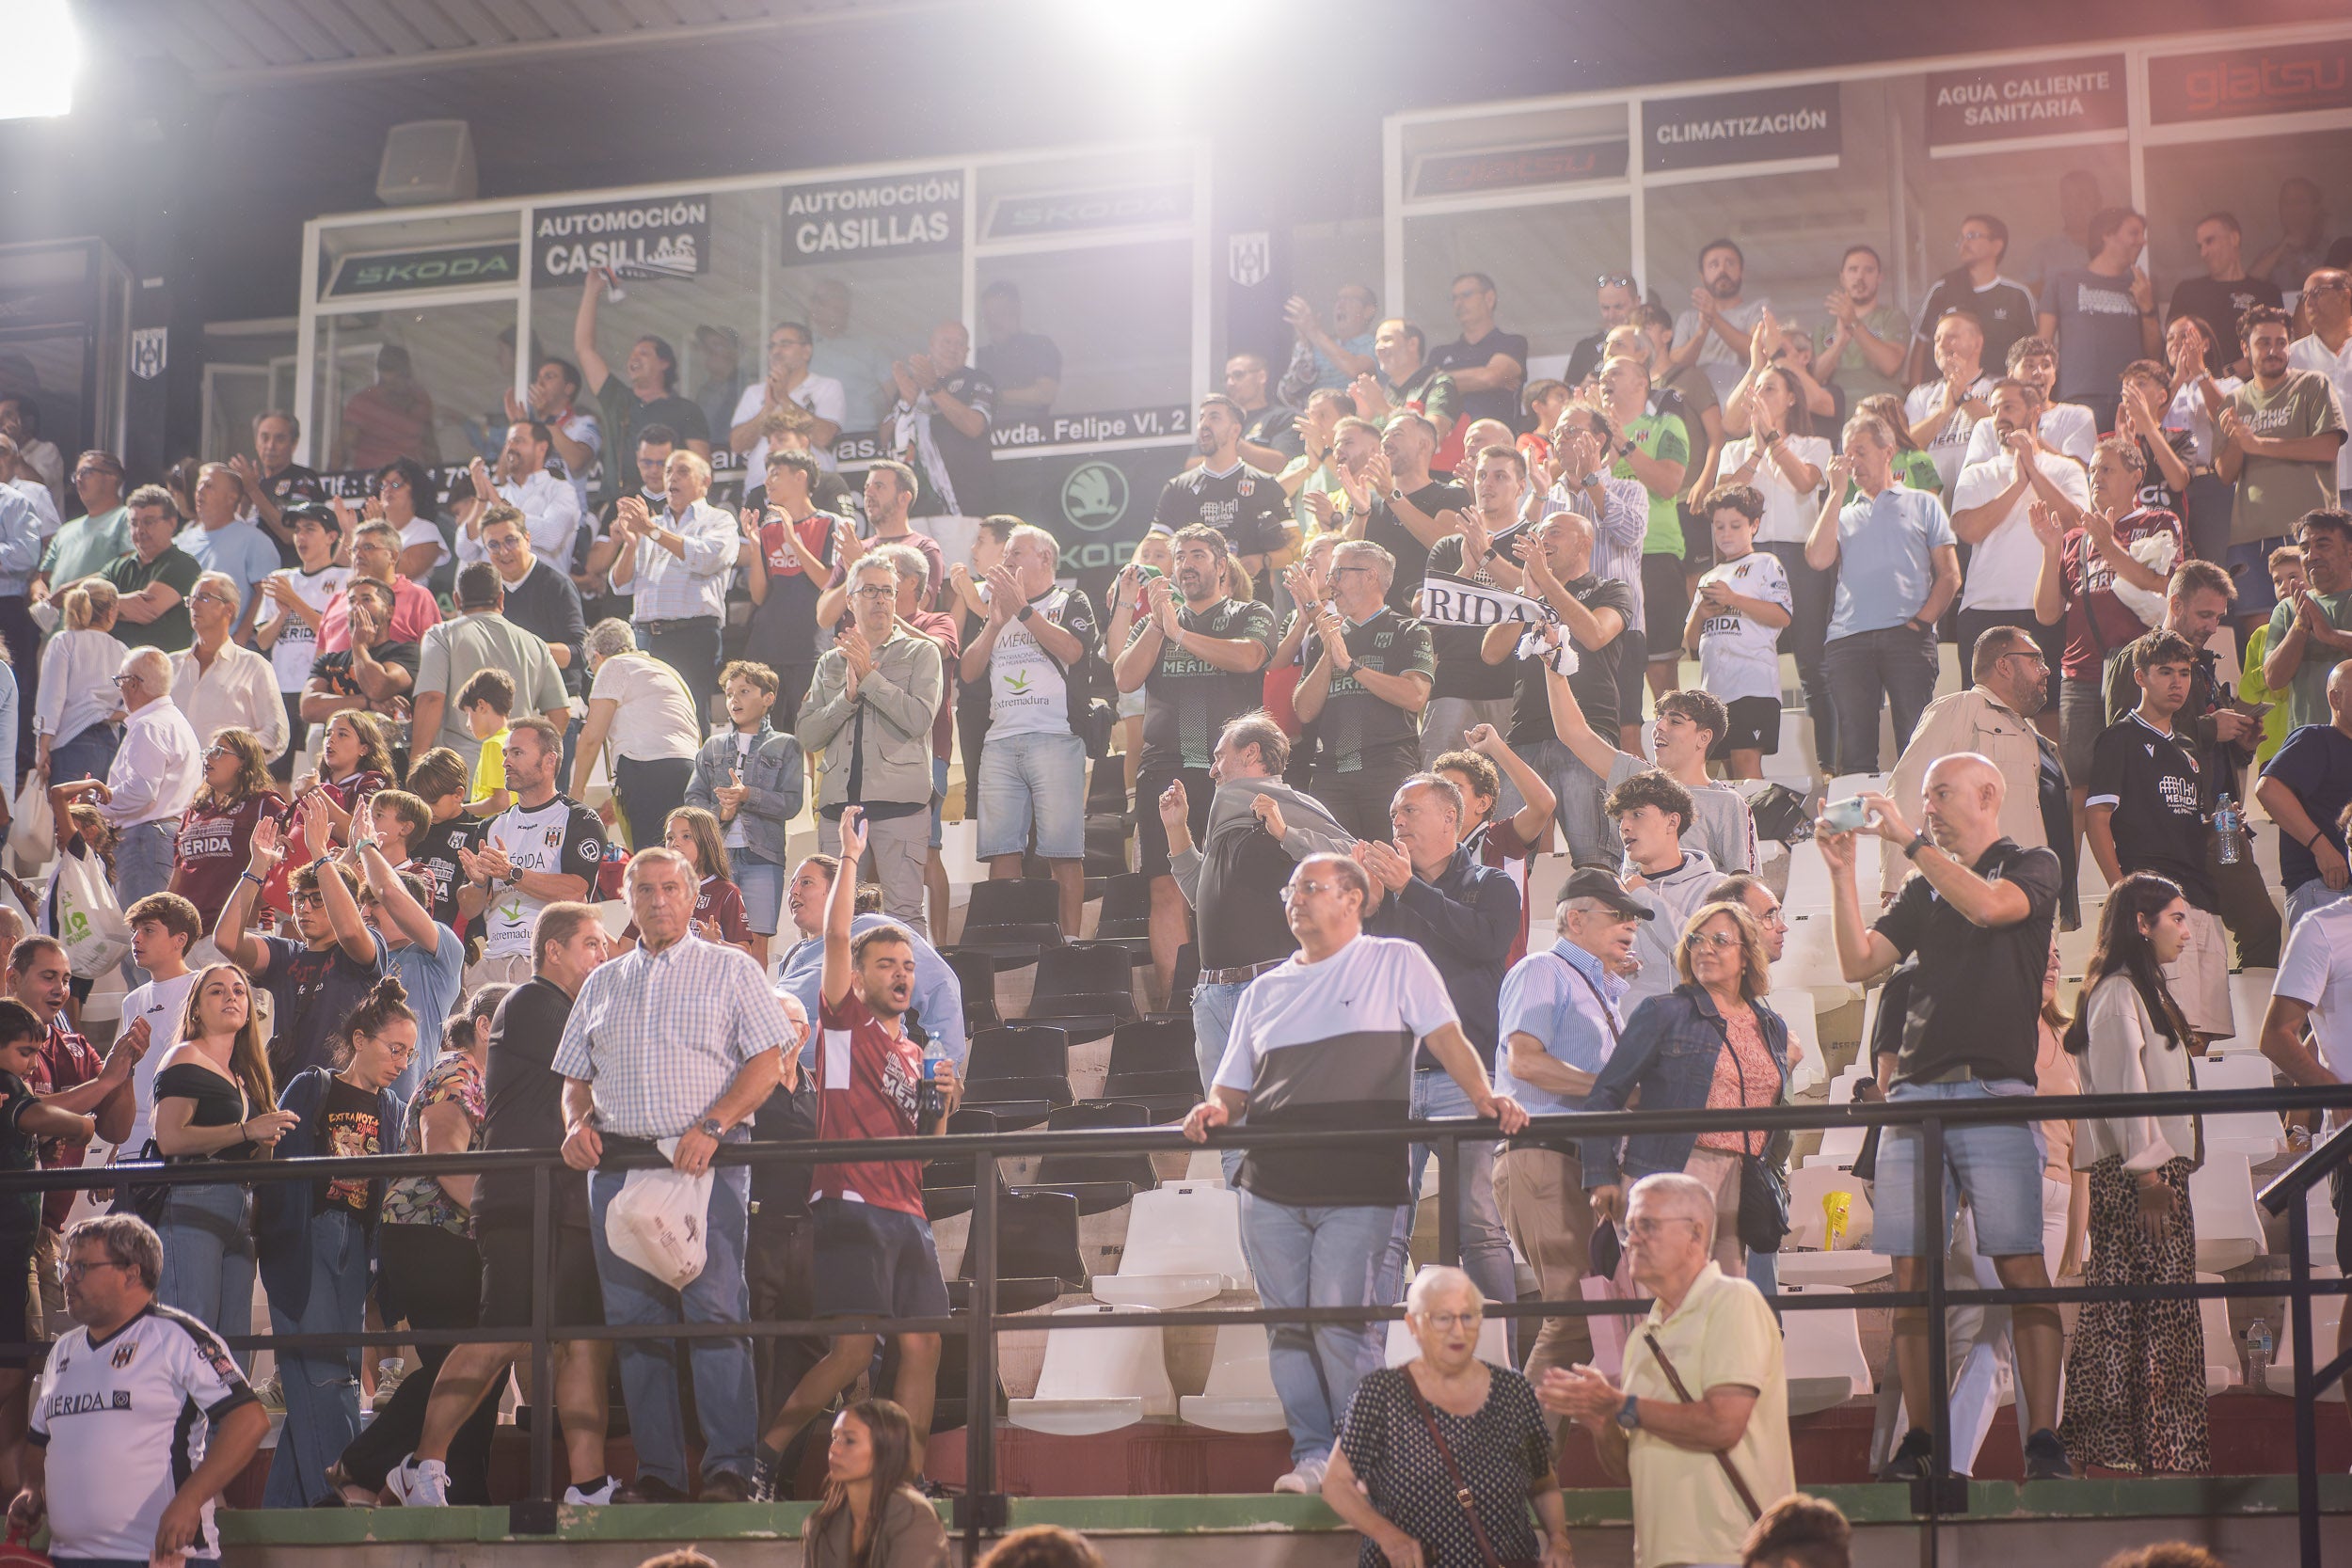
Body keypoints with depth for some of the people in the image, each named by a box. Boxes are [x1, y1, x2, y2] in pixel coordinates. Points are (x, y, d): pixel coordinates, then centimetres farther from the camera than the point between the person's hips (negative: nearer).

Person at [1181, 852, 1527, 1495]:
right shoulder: (1266, 990, 20)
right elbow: (1234, 1085, 19)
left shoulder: (1396, 964, 8)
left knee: (1341, 1325, -10)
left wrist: (1486, 1099, -15)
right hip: (1272, 1189, 5)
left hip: (1360, 1190, -5)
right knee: (1288, 1326, 4)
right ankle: (1312, 1456, 12)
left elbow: (1446, 1036, 0)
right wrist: (1216, 1110, -3)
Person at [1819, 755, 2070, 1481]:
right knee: (1910, 1272, -1)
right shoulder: (1924, 889, 23)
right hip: (1916, 1091, 5)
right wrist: (1842, 870, 5)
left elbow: (1989, 905, -13)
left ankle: (2043, 1438, -11)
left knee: (2021, 1268, -10)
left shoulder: (2033, 866, 9)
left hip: (1995, 1093, -5)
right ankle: (1921, 1439, 2)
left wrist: (1908, 840, -9)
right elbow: (1858, 962, 13)